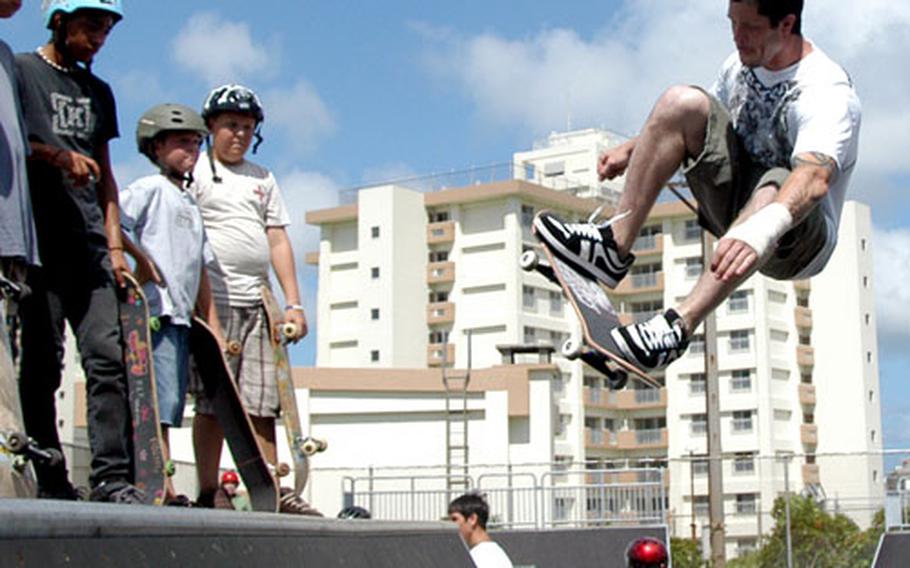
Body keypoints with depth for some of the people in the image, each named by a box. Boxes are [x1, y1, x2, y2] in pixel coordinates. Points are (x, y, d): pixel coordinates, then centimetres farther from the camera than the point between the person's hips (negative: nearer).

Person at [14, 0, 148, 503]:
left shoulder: (99, 92, 23)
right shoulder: (21, 71, 7)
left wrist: (114, 244, 14)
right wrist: (59, 156, -13)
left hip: (90, 246, 5)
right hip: (39, 243, -5)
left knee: (108, 357, -6)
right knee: (41, 365, -4)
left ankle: (111, 476, -7)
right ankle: (50, 481, 1)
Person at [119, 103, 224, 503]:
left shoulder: (191, 206, 26)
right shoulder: (151, 188, 1)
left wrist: (213, 323, 20)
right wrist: (140, 256, -13)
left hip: (182, 316, 9)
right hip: (158, 309, -9)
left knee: (173, 404, 6)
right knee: (163, 398, -16)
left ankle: (159, 487, 7)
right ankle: (163, 486, -21)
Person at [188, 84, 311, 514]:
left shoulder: (263, 179, 21)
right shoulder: (195, 173, 5)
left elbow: (278, 242, 18)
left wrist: (293, 304, 9)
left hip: (258, 302, 5)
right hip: (214, 300, -5)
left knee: (262, 402, 3)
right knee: (214, 401, -5)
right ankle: (208, 492, -1)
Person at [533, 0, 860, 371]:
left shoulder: (828, 93, -24)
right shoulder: (744, 62, 0)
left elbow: (815, 178, -45)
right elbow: (690, 123, 22)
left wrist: (761, 229, -63)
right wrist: (633, 148, 10)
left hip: (799, 240, -6)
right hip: (734, 201, 7)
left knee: (773, 191, -43)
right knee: (682, 102, -15)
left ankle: (681, 323, -48)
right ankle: (614, 246, -22)